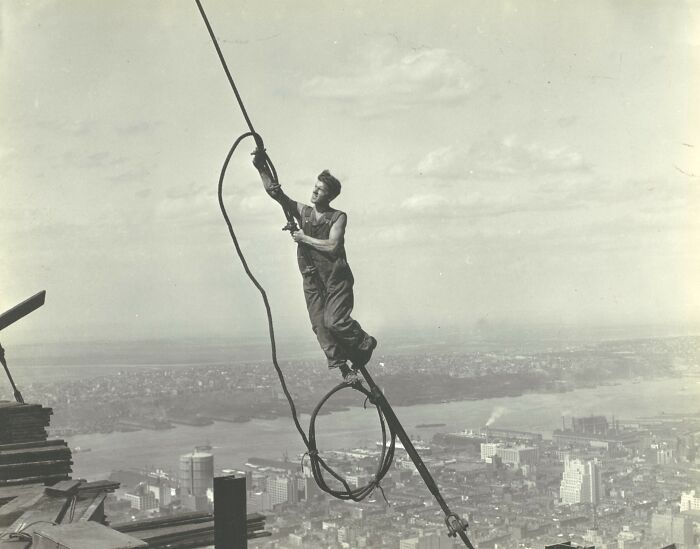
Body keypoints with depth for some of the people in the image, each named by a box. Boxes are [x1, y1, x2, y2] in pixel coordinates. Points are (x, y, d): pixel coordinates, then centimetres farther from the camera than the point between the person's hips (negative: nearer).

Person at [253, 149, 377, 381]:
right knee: (320, 326, -4)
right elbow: (274, 191, 3)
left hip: (336, 277, -4)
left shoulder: (338, 217, -1)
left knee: (334, 321, -17)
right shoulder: (303, 212, 10)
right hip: (312, 280, 4)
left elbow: (332, 246, -16)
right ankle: (343, 367, 4)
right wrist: (262, 168, -9)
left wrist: (305, 238, -10)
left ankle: (364, 344, 10)